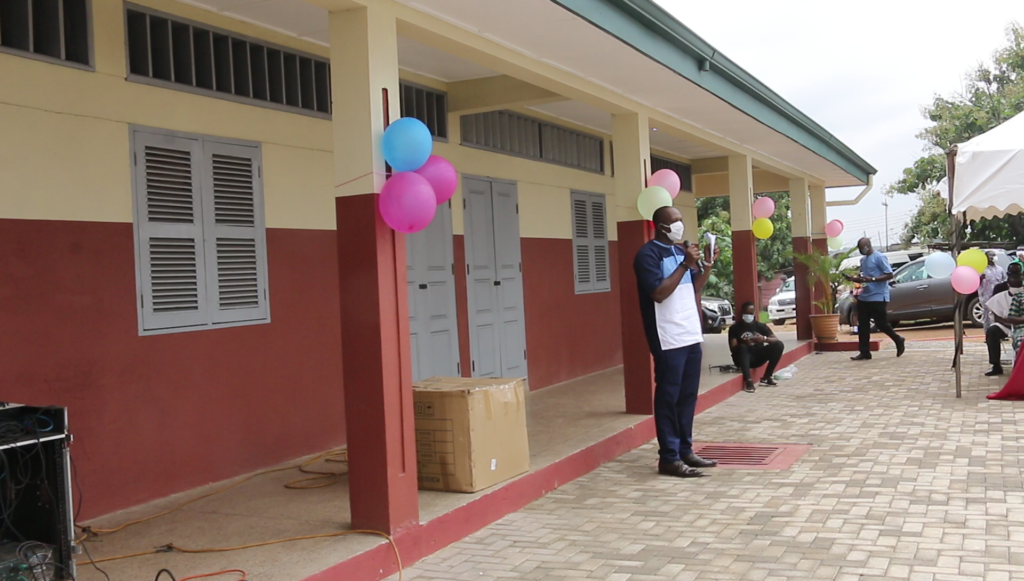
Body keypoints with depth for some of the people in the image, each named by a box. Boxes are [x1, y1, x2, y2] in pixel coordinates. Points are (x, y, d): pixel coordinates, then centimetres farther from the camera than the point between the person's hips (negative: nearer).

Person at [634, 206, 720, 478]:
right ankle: (669, 458, 1)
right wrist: (685, 265, -20)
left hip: (691, 335, 8)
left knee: (688, 396, 13)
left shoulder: (681, 251, 14)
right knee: (668, 397, -4)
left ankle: (685, 450, 22)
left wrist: (707, 266, 4)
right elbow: (658, 293, -21)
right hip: (668, 340, -8)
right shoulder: (648, 254, -11)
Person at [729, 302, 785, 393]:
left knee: (779, 345, -18)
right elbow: (732, 348, -12)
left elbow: (776, 340, -4)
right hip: (743, 358, -3)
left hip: (758, 357, 3)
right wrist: (743, 343, -33)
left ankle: (766, 378, -13)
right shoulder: (735, 328, -2)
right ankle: (748, 380, -44)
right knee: (742, 348, -36)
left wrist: (764, 339, -26)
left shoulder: (760, 326, 5)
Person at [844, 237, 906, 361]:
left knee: (881, 324, -2)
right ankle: (865, 353, 6)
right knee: (862, 326, 3)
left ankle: (899, 341, 22)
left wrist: (872, 279, -26)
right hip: (864, 297, 8)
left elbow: (889, 275, -16)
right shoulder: (863, 260, 14)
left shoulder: (879, 257, -11)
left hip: (878, 297, -8)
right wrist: (853, 279, 2)